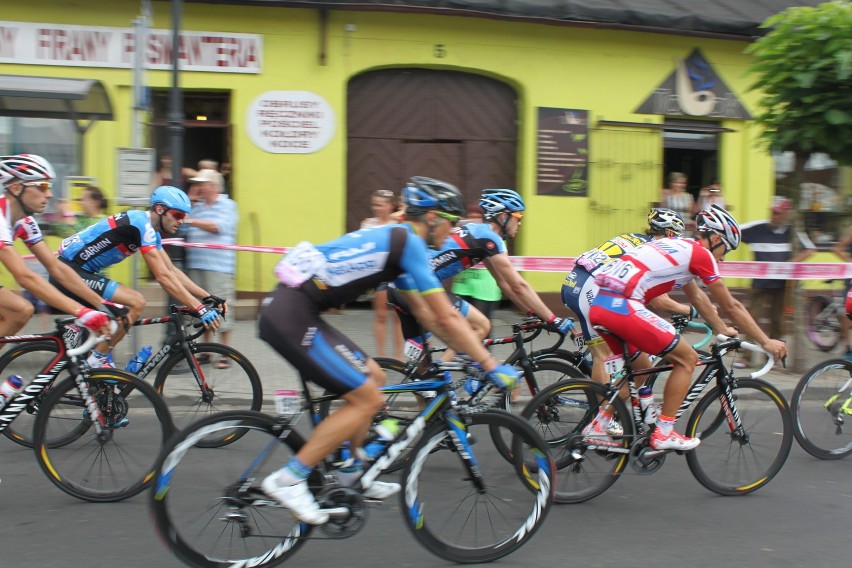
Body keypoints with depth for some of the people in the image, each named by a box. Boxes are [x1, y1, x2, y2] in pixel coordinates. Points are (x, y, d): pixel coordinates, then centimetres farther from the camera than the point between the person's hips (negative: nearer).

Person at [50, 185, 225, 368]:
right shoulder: (141, 224, -20)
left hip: (78, 270, 11)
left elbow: (172, 271, 12)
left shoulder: (151, 230, 11)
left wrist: (208, 297, 5)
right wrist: (200, 308, -28)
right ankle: (98, 359, -9)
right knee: (136, 302, -20)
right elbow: (163, 276, -25)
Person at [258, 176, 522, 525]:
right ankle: (287, 480, -5)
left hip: (290, 310, 10)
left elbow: (424, 312, 25)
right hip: (292, 318, -10)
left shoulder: (390, 238, 20)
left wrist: (466, 351, 25)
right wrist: (492, 367, -5)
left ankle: (349, 478, 25)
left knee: (373, 377, 17)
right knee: (368, 400, -6)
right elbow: (447, 318, -11)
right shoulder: (410, 243, -9)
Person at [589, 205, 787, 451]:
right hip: (622, 306, -9)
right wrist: (766, 342, 16)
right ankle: (664, 434, 6)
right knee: (687, 358, 3)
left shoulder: (678, 246, 26)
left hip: (598, 302, 9)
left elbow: (696, 298, 38)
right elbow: (731, 306, 7)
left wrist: (722, 329, 46)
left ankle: (599, 425, 25)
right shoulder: (700, 253, 1)